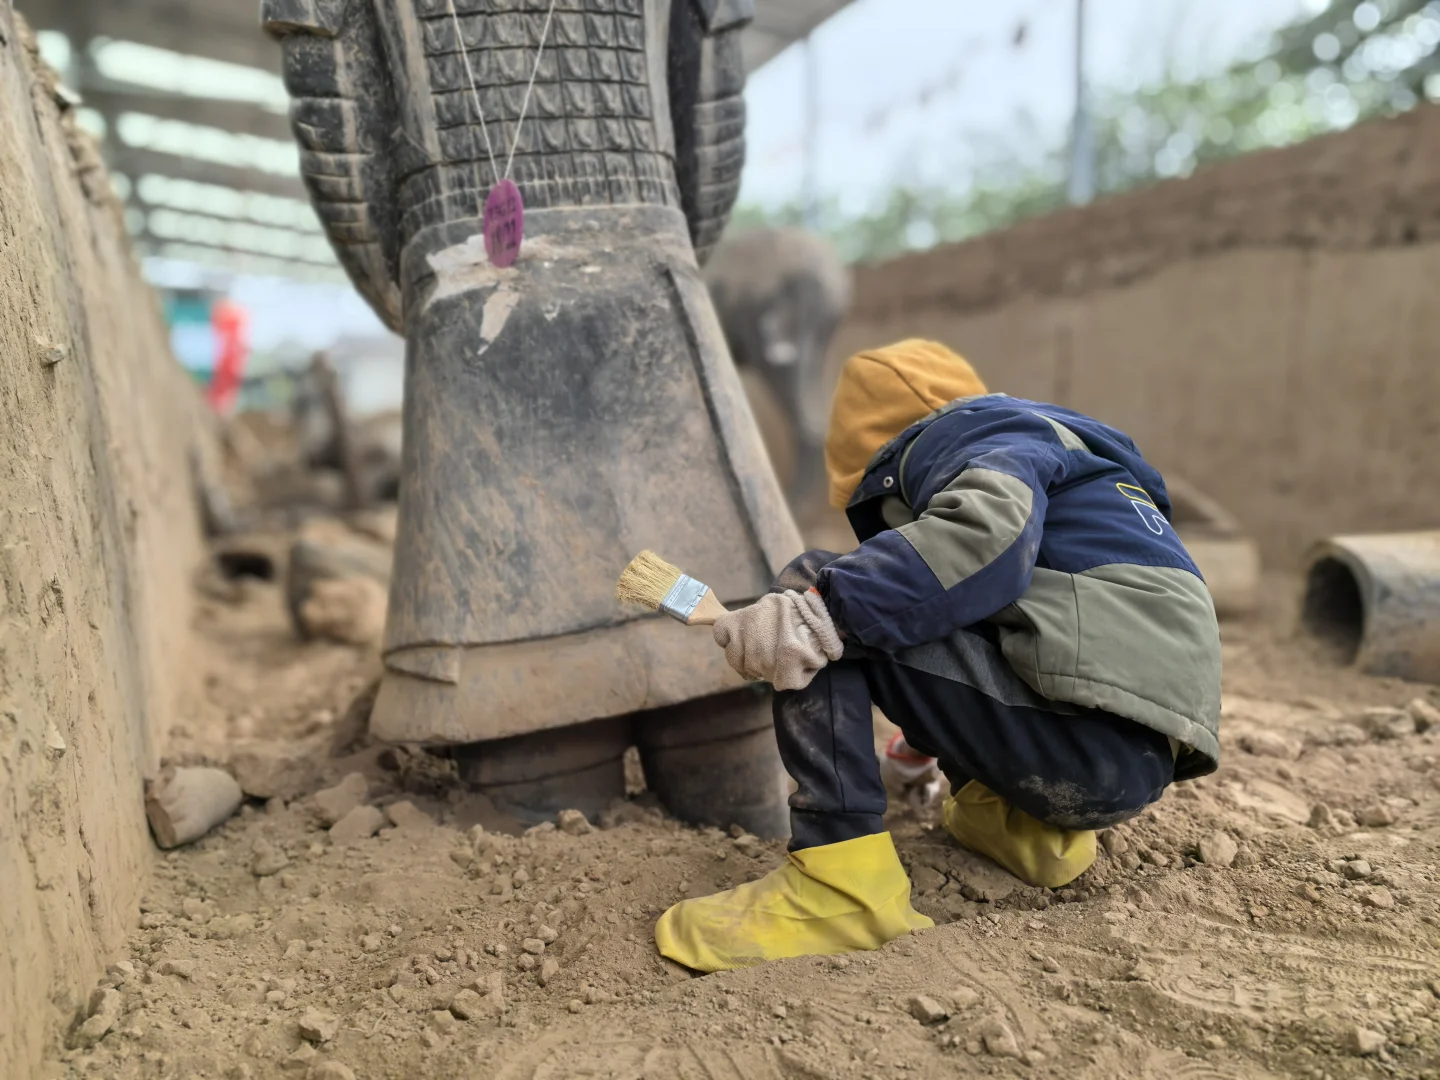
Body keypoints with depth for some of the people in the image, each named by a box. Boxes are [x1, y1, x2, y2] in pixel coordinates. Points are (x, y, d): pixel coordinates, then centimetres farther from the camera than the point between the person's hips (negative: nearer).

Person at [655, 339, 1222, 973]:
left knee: (811, 584, -10)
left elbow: (989, 527, -22)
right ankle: (1019, 819, 14)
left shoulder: (975, 431, 4)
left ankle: (841, 887, -18)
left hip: (1100, 745, -9)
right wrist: (936, 738, 53)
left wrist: (817, 609, -27)